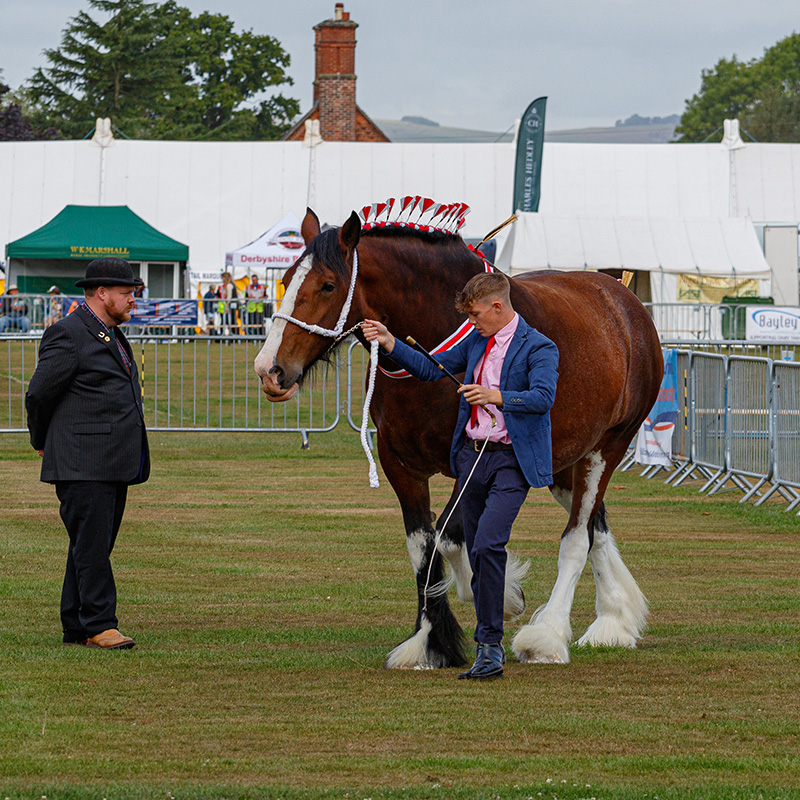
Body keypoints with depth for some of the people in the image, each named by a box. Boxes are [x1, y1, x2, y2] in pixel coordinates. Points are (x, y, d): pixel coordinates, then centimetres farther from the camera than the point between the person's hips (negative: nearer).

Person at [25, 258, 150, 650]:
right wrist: (43, 443, 8)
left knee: (95, 544, 10)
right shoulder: (68, 335, -11)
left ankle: (75, 628, 14)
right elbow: (39, 394, -6)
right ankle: (99, 625, -8)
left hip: (115, 463, 9)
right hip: (83, 465, -9)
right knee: (90, 543, -9)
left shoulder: (111, 335, 19)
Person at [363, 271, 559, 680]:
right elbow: (430, 369, 21)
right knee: (478, 554, 9)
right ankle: (490, 647, 19)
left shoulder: (538, 348, -7)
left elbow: (543, 396, -21)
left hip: (510, 462, -7)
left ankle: (489, 648, -18)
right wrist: (389, 343, 11)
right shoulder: (476, 342, 14)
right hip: (472, 456, 7)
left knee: (487, 544, -21)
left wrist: (497, 396, -34)